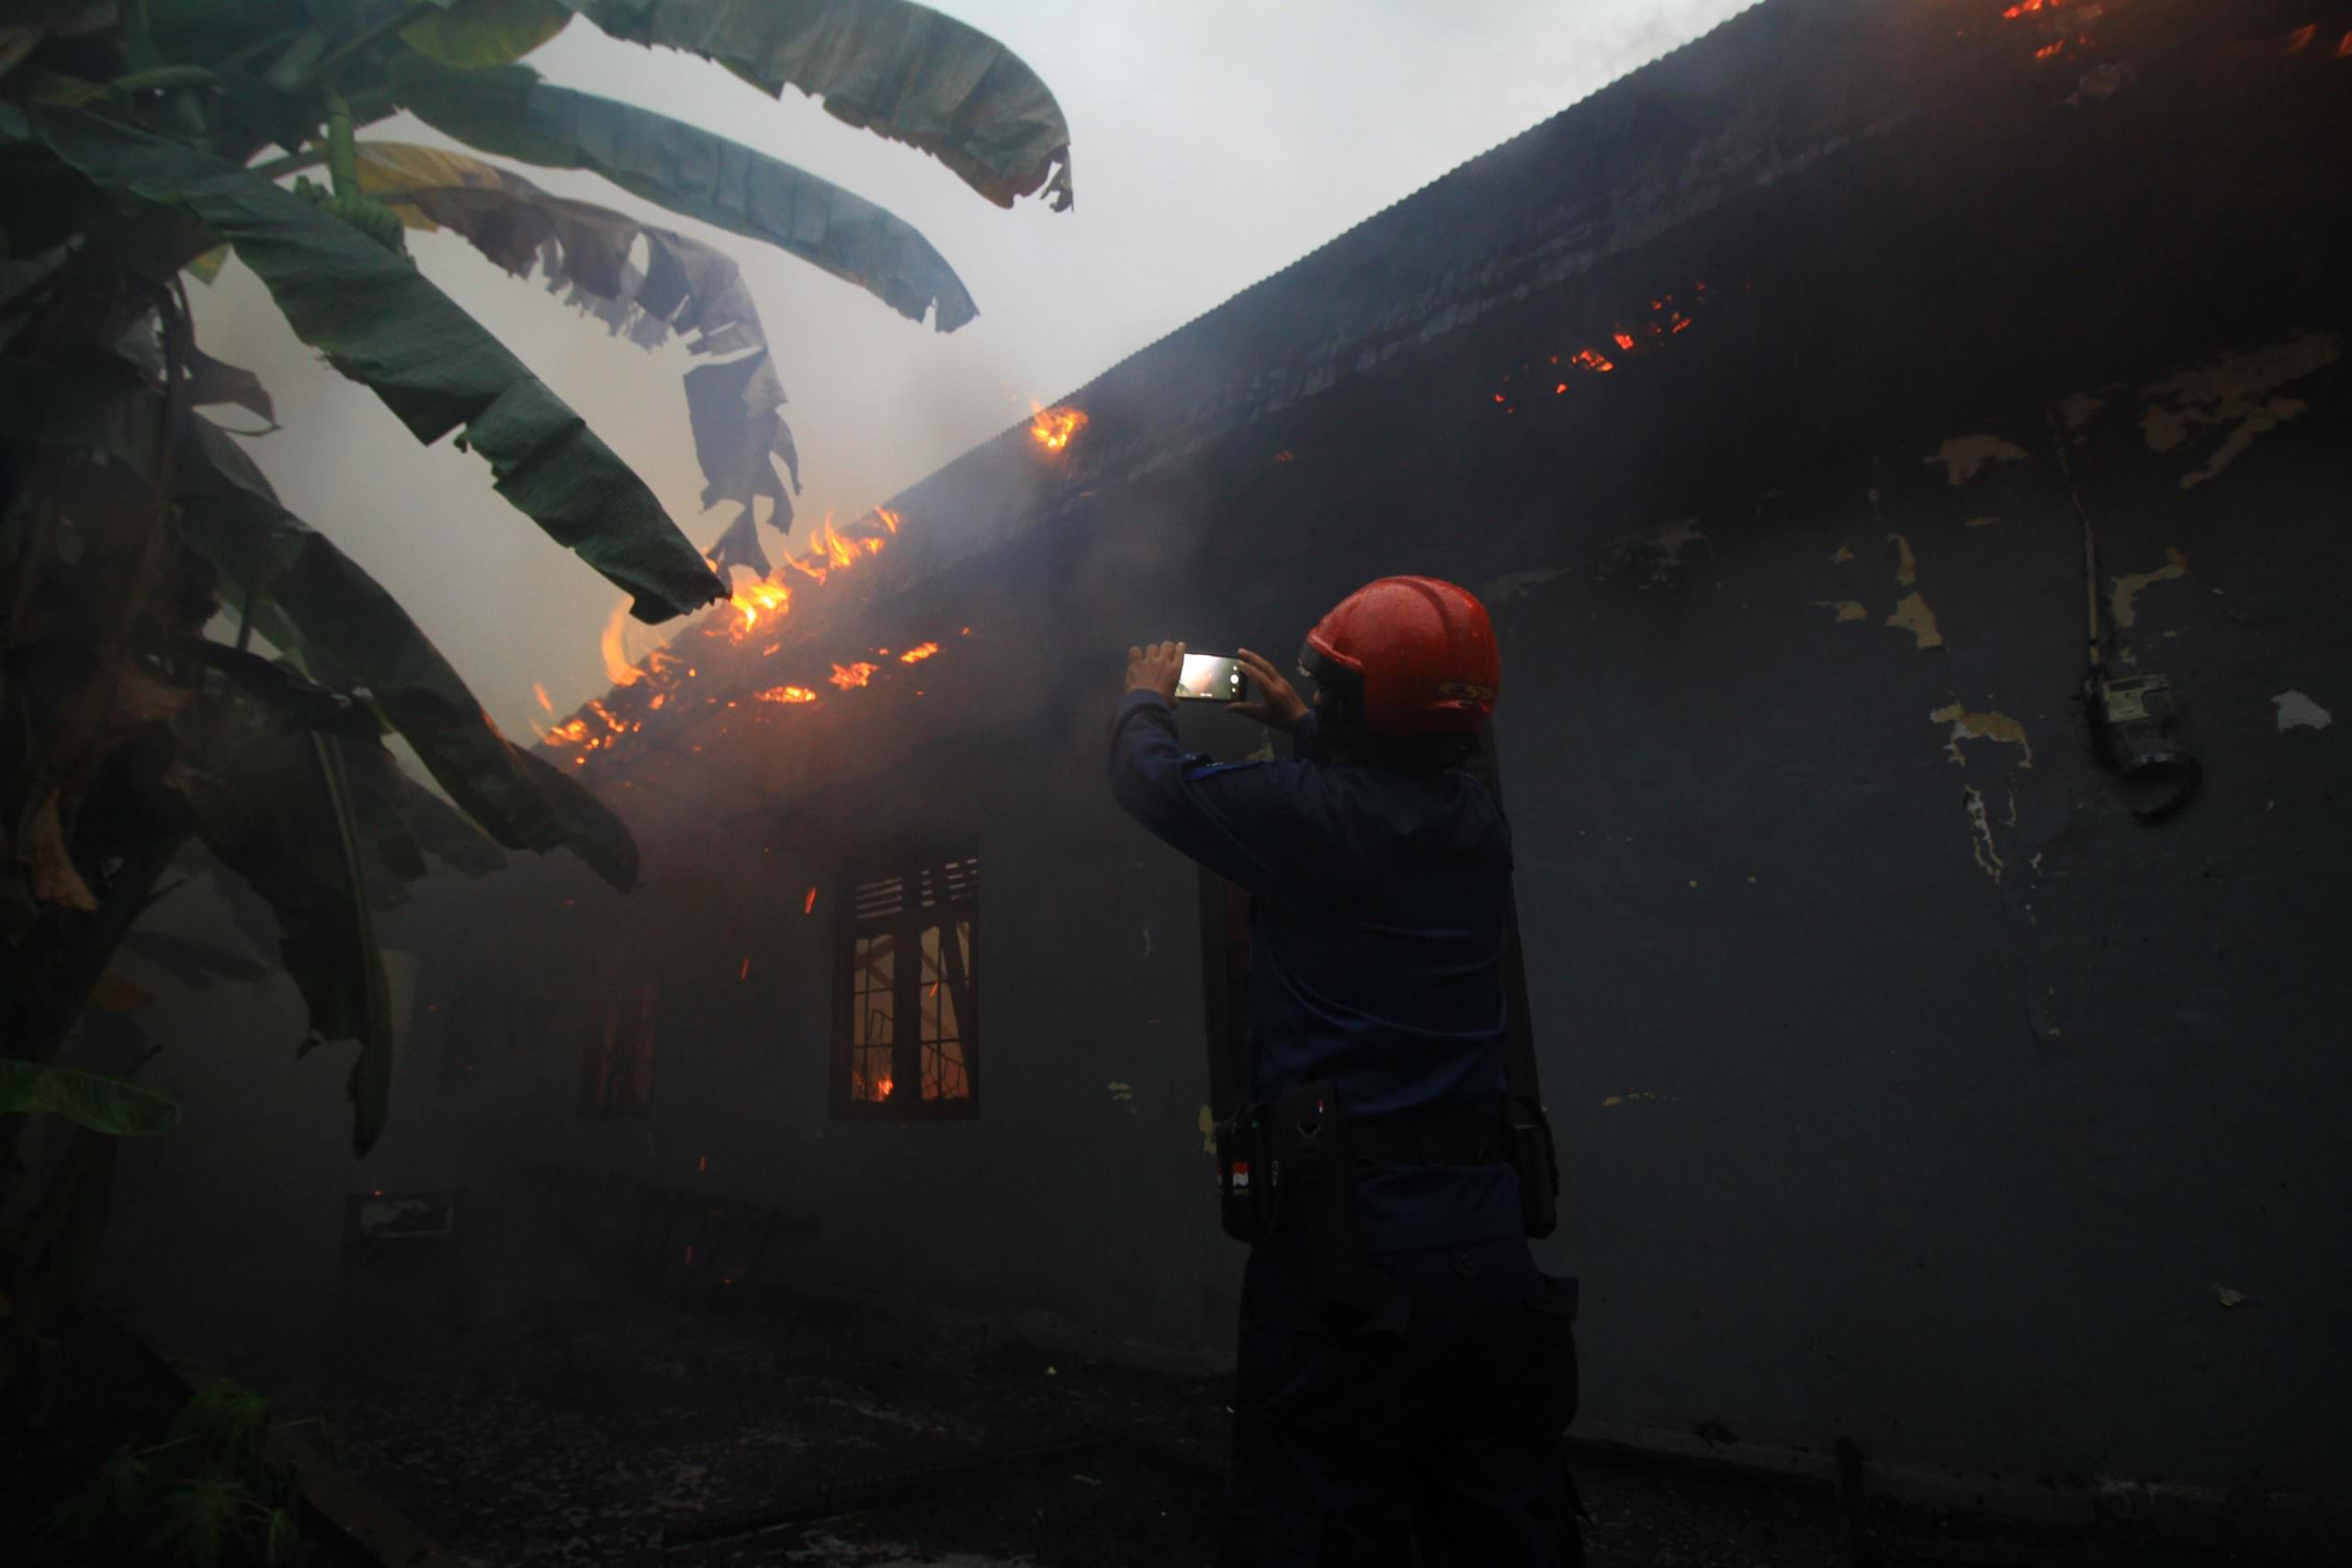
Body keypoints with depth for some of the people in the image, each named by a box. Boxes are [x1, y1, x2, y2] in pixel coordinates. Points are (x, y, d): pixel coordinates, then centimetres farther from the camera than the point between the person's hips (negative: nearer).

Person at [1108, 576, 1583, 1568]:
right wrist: (1300, 725, 37)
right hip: (1489, 1237, 7)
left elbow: (1152, 778, 1)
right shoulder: (1479, 826, 5)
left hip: (1349, 1233, -6)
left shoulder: (1311, 816, -14)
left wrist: (1147, 697, 22)